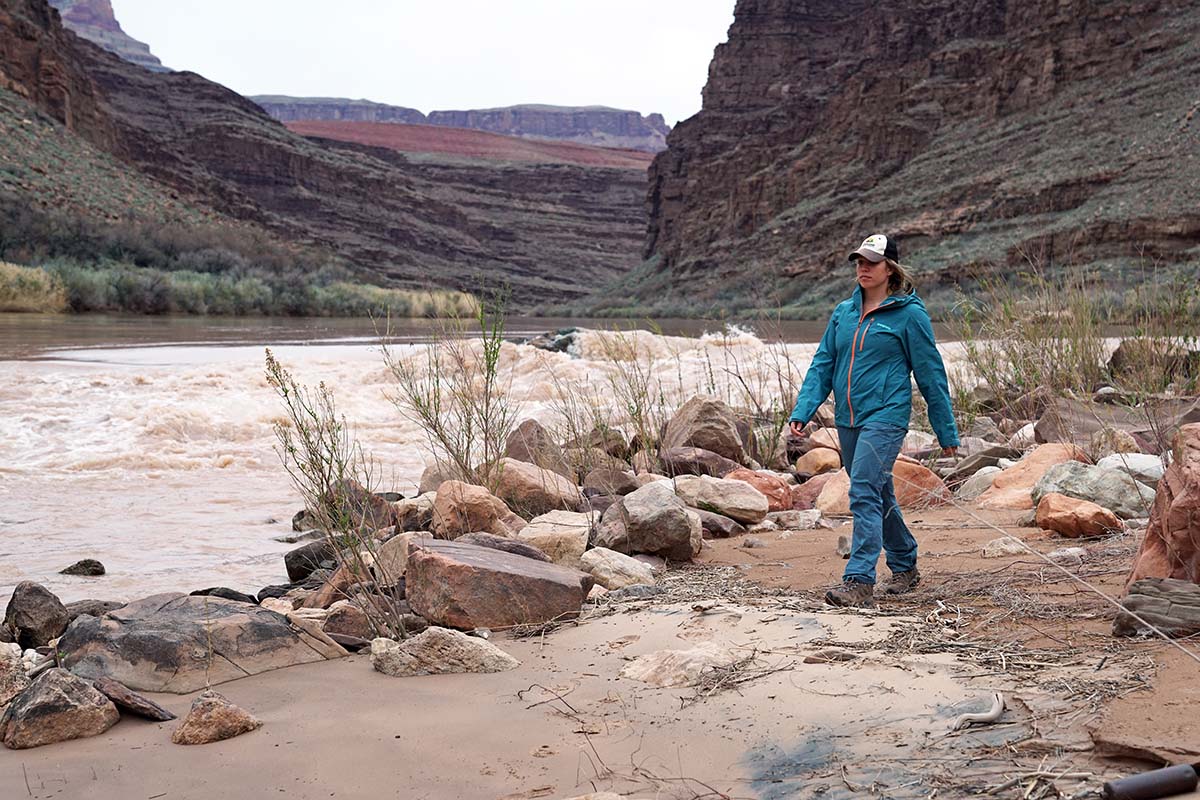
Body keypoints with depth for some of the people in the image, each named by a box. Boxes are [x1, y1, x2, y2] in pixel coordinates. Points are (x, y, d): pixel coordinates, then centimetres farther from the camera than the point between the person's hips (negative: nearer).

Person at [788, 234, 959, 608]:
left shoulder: (909, 313, -5)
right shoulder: (844, 312, 12)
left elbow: (931, 374, -2)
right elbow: (822, 365, 12)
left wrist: (946, 431, 2)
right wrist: (802, 410, -2)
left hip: (885, 416, -7)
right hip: (848, 419, 7)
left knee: (865, 494, -17)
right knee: (879, 497, 16)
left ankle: (859, 581, -17)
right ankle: (906, 568, 32)